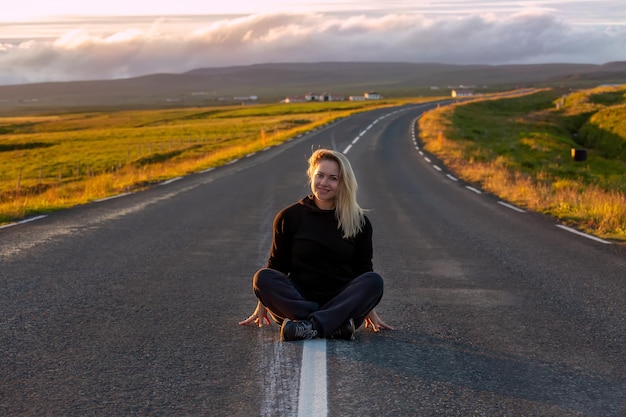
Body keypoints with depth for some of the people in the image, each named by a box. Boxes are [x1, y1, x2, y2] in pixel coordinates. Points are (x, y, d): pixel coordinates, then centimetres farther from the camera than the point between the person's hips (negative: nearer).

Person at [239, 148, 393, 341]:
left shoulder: (359, 222, 6)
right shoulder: (289, 217, 5)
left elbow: (364, 270, 12)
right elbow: (276, 265, 10)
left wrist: (369, 309, 7)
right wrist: (263, 306, 7)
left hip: (341, 302, 1)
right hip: (298, 299, 0)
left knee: (374, 281, -27)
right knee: (263, 277, -28)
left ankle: (310, 325, -41)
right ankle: (336, 325, -39)